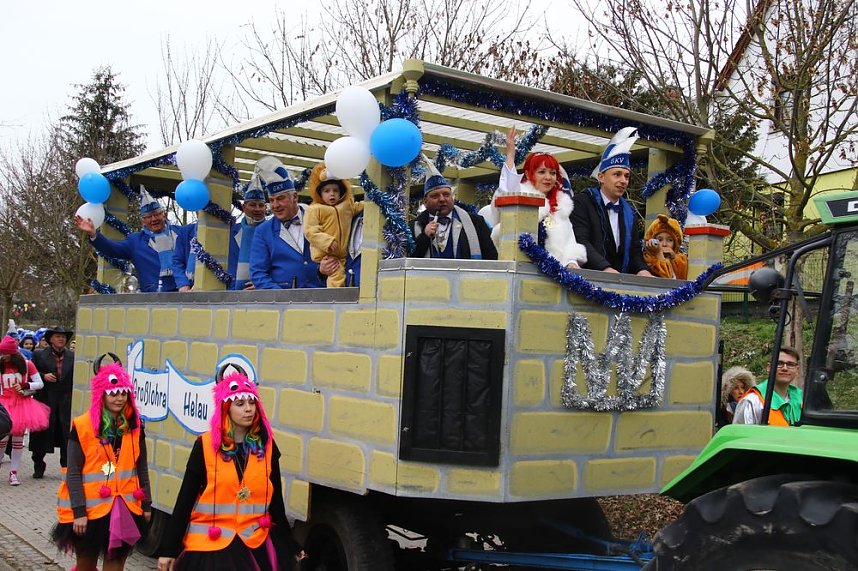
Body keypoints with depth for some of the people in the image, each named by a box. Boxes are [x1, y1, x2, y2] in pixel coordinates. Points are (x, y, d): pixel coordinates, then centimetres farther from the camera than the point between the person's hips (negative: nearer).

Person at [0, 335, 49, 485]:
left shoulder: (27, 365, -2)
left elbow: (40, 384, -1)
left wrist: (24, 386, -13)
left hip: (22, 404, 0)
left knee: (18, 438, 4)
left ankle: (13, 473, 11)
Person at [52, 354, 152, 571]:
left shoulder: (134, 426, 3)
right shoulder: (82, 426, -9)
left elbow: (141, 467, 8)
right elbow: (73, 473, -9)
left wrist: (146, 503, 6)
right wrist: (78, 511, -14)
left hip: (125, 508, 3)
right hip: (91, 508, -3)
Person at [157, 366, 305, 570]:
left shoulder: (267, 446, 1)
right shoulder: (205, 445, -7)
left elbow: (275, 499, 7)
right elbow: (185, 498, -5)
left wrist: (289, 544, 9)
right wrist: (169, 548, -5)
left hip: (255, 544, 2)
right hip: (209, 545, -2)